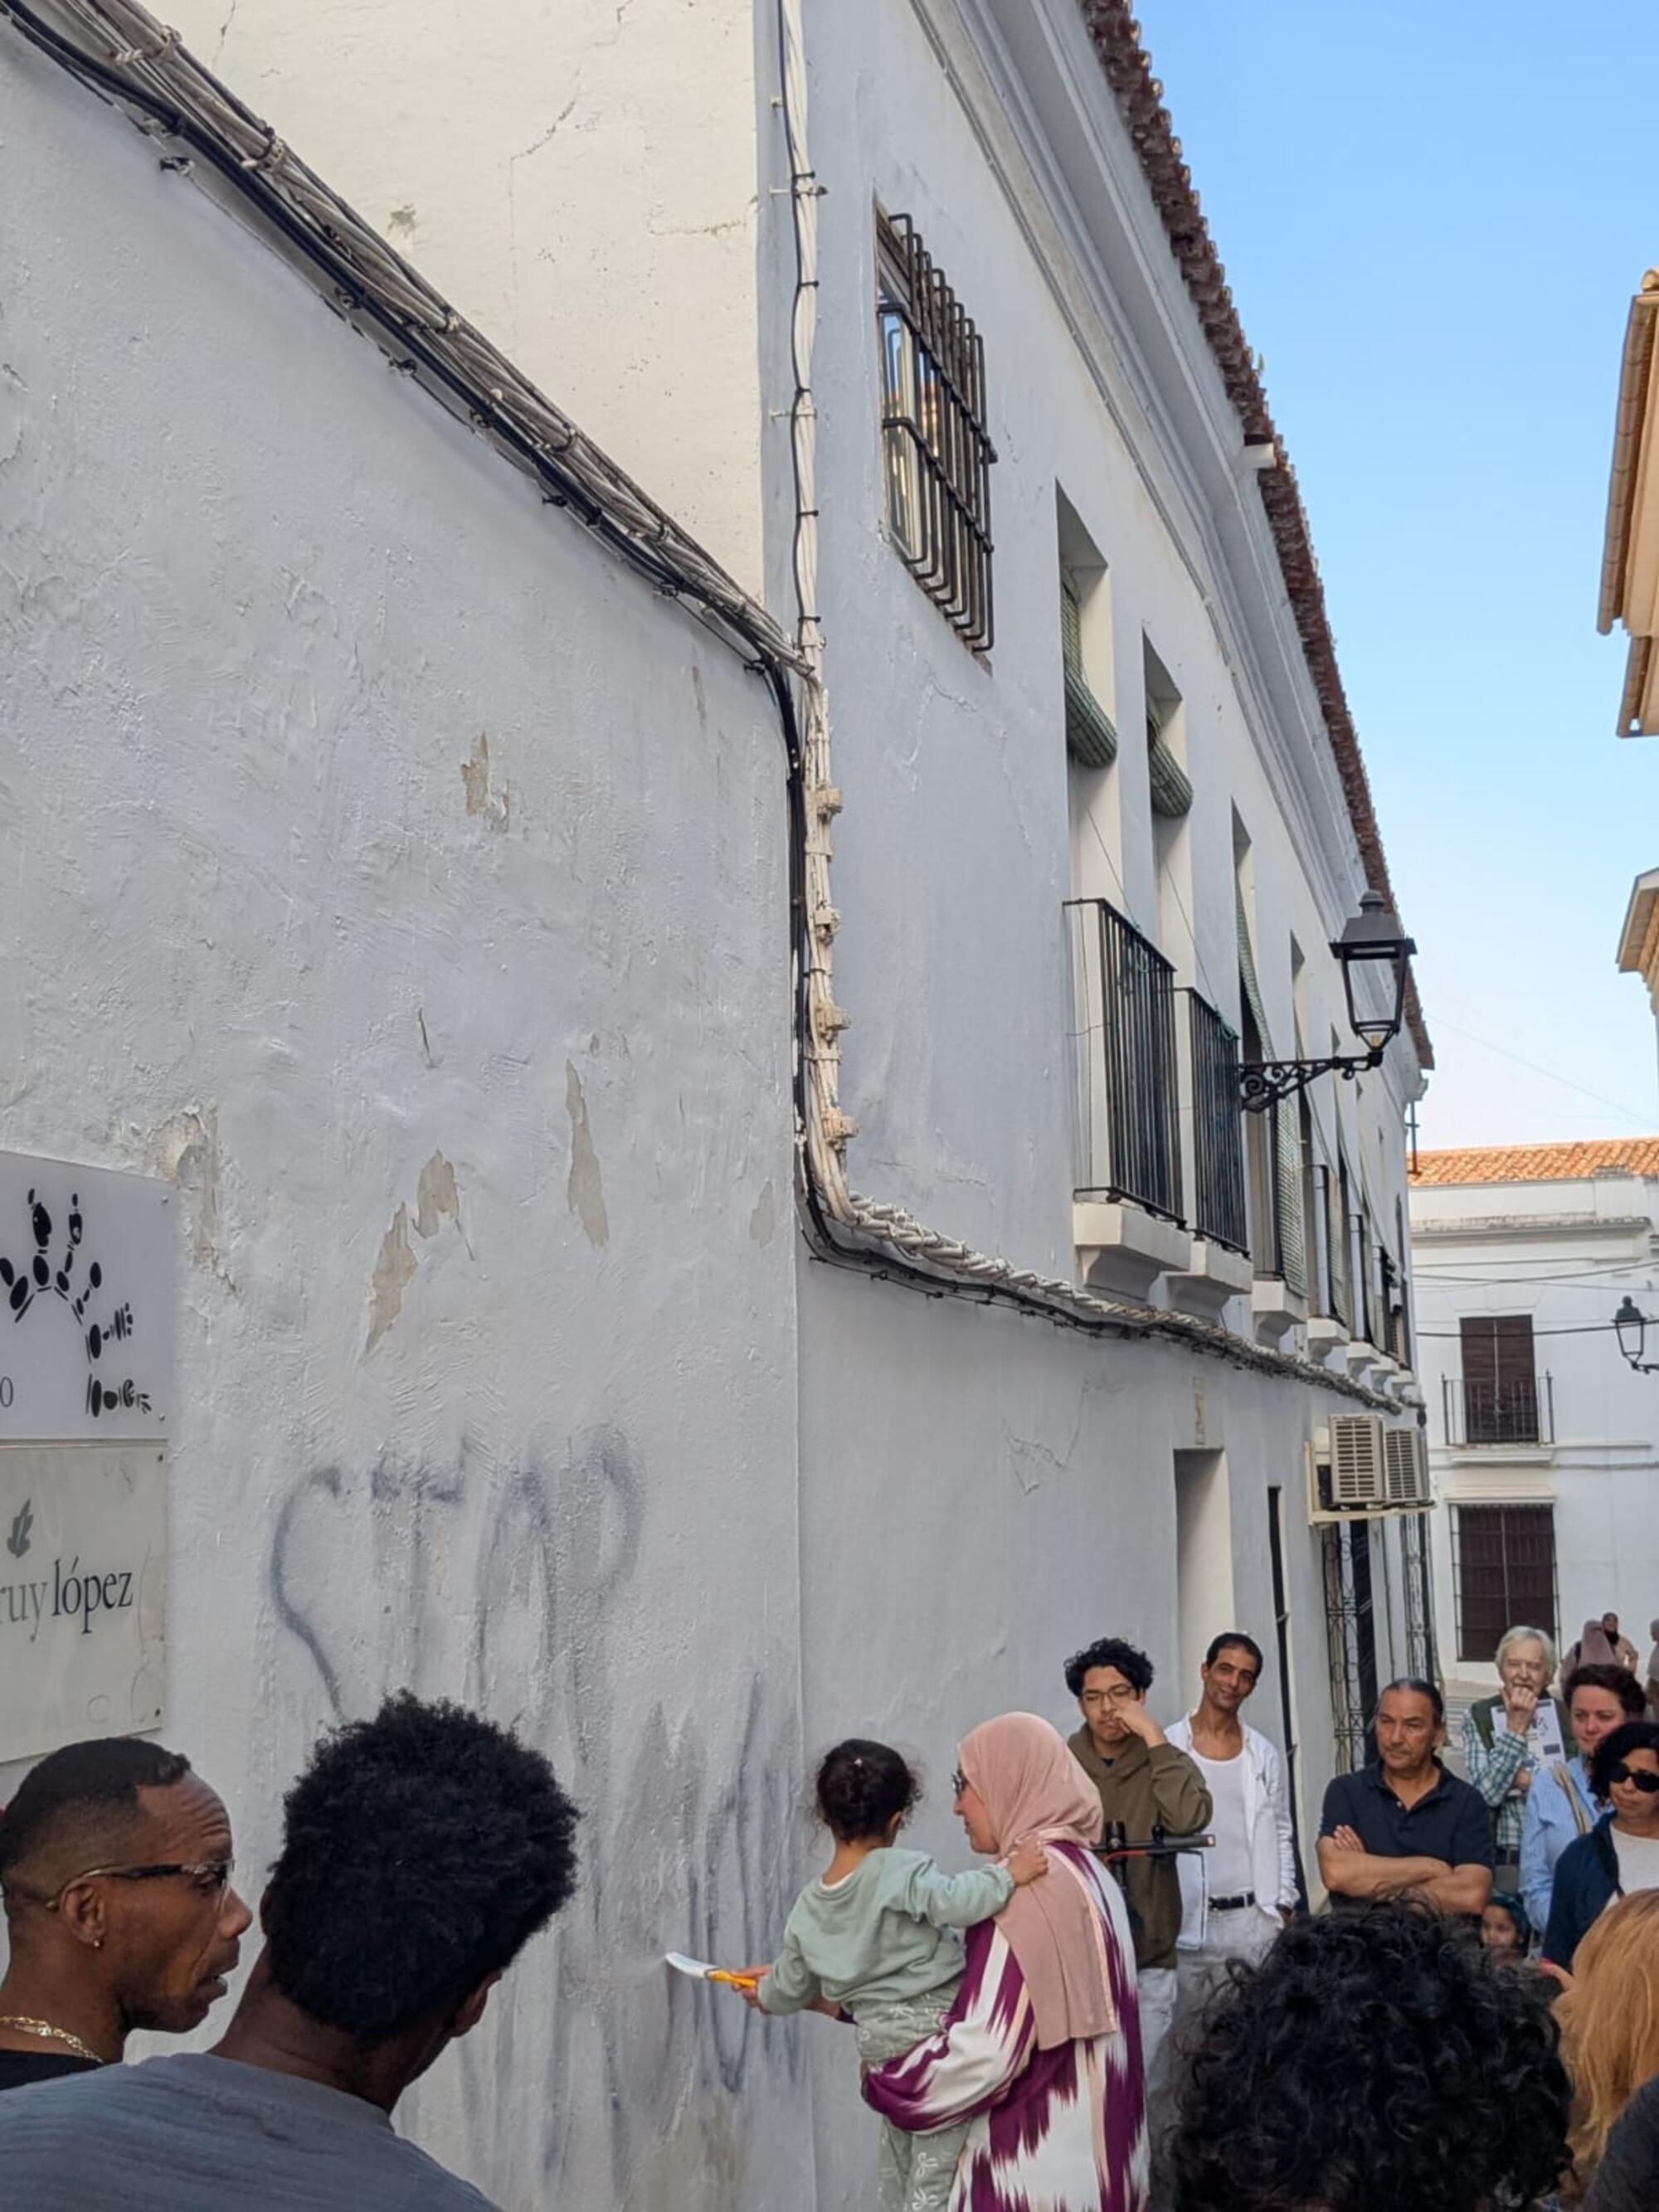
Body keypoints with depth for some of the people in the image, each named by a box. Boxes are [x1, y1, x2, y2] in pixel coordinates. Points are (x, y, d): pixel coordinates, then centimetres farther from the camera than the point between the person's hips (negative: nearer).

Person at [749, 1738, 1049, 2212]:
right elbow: (954, 1902, -36)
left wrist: (767, 1991, 37)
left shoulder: (809, 1907, 3)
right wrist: (1007, 1874, -29)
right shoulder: (901, 1872, -17)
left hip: (883, 2046, 6)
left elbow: (793, 1989, 16)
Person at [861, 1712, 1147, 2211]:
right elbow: (982, 1999, 17)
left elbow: (983, 2051, -23)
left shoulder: (1029, 1888, -19)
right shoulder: (1081, 1872, 10)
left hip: (1038, 2168, -9)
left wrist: (883, 2081, -5)